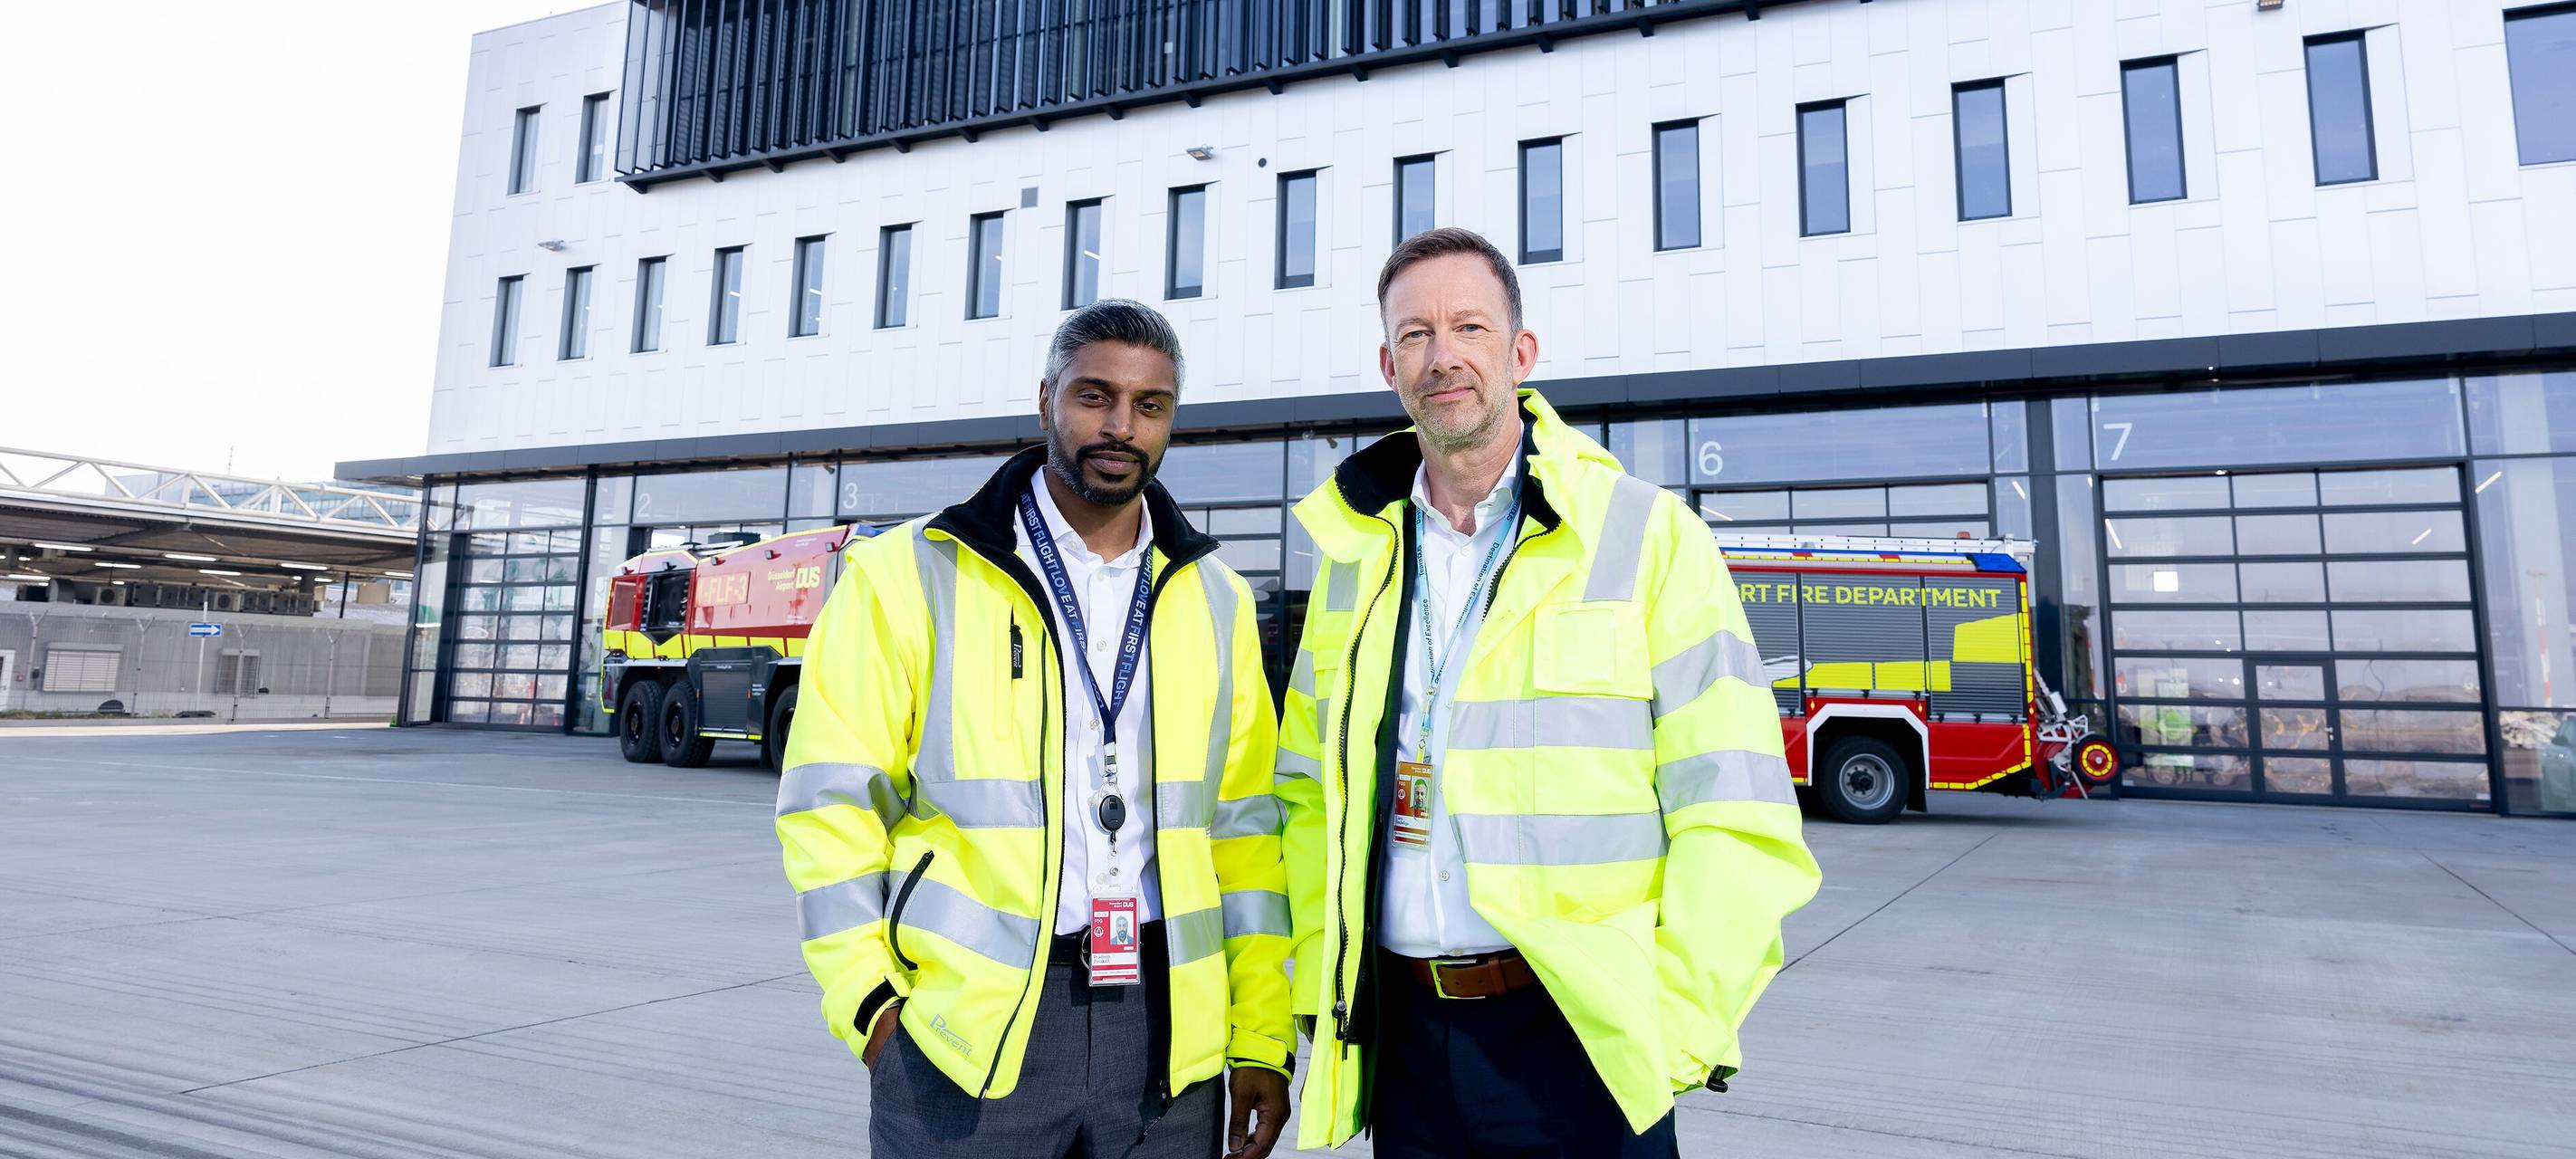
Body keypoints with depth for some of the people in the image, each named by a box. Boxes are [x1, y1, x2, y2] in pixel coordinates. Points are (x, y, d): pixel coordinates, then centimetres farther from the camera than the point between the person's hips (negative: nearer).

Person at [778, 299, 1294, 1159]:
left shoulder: (1215, 601, 7)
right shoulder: (912, 576, -2)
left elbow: (1244, 828, 6)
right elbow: (832, 805, -3)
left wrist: (1262, 1040, 4)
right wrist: (872, 1003, -9)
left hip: (1165, 1030, 3)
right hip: (965, 1030, -2)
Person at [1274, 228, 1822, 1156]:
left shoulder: (1647, 535, -6)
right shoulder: (1355, 555, 6)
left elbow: (1737, 818, -10)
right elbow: (1306, 788, 10)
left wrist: (1677, 1026, -13)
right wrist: (1319, 989, 3)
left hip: (1578, 1045, -3)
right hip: (1404, 1036, 4)